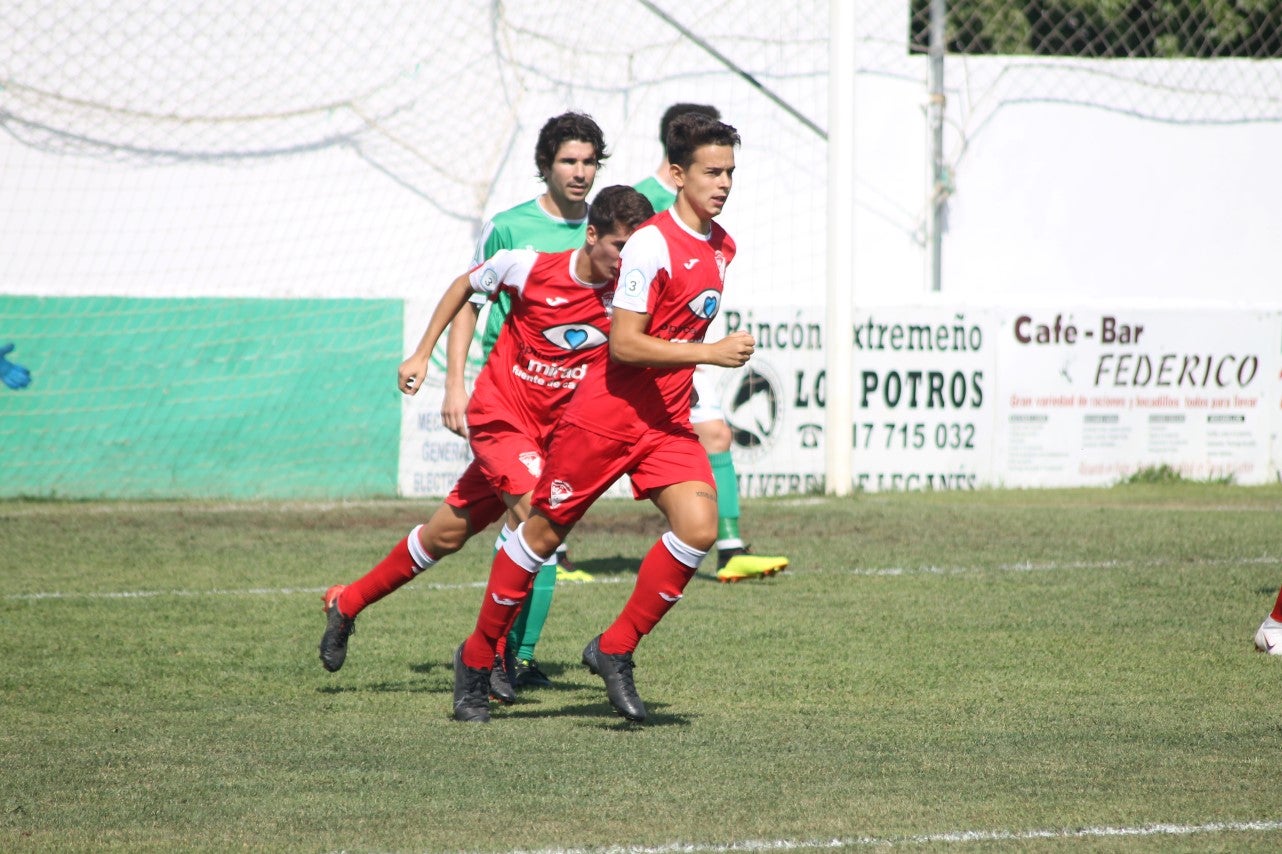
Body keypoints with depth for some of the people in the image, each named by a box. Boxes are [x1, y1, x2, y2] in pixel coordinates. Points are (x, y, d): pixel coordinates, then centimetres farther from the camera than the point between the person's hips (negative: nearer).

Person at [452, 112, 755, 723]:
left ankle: (614, 651, -1)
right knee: (544, 532, 4)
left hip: (668, 422, 6)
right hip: (606, 415, -6)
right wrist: (711, 352, -27)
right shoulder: (651, 244, -18)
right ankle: (477, 656, 21)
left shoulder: (722, 247, 8)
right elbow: (624, 344, -23)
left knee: (698, 528, -15)